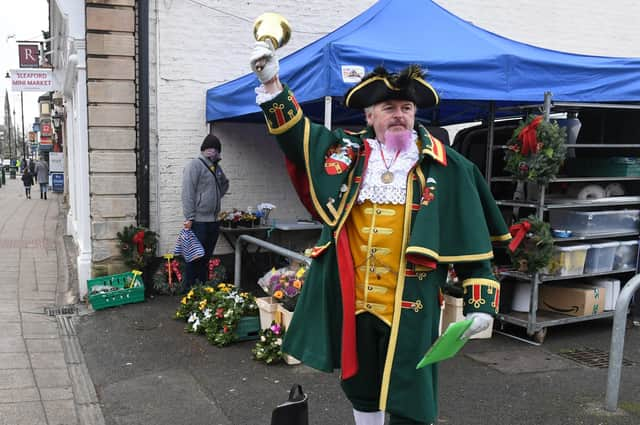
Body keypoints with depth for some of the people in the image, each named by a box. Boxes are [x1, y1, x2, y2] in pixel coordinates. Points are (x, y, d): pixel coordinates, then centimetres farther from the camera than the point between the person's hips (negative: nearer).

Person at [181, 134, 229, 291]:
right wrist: (189, 218, -19)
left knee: (206, 257, 14)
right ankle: (189, 290, 4)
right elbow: (187, 193, -16)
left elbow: (225, 184, 35)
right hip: (198, 221, -8)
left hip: (214, 220, 8)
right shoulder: (195, 165, -9)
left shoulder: (217, 167, 14)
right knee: (195, 258, -3)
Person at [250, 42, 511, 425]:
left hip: (411, 304, -3)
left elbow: (472, 238, -2)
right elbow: (295, 132, 10)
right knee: (360, 387, 20)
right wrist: (272, 83, -2)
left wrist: (480, 300, -5)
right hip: (353, 300, 4)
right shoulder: (346, 152, 6)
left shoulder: (444, 167, -2)